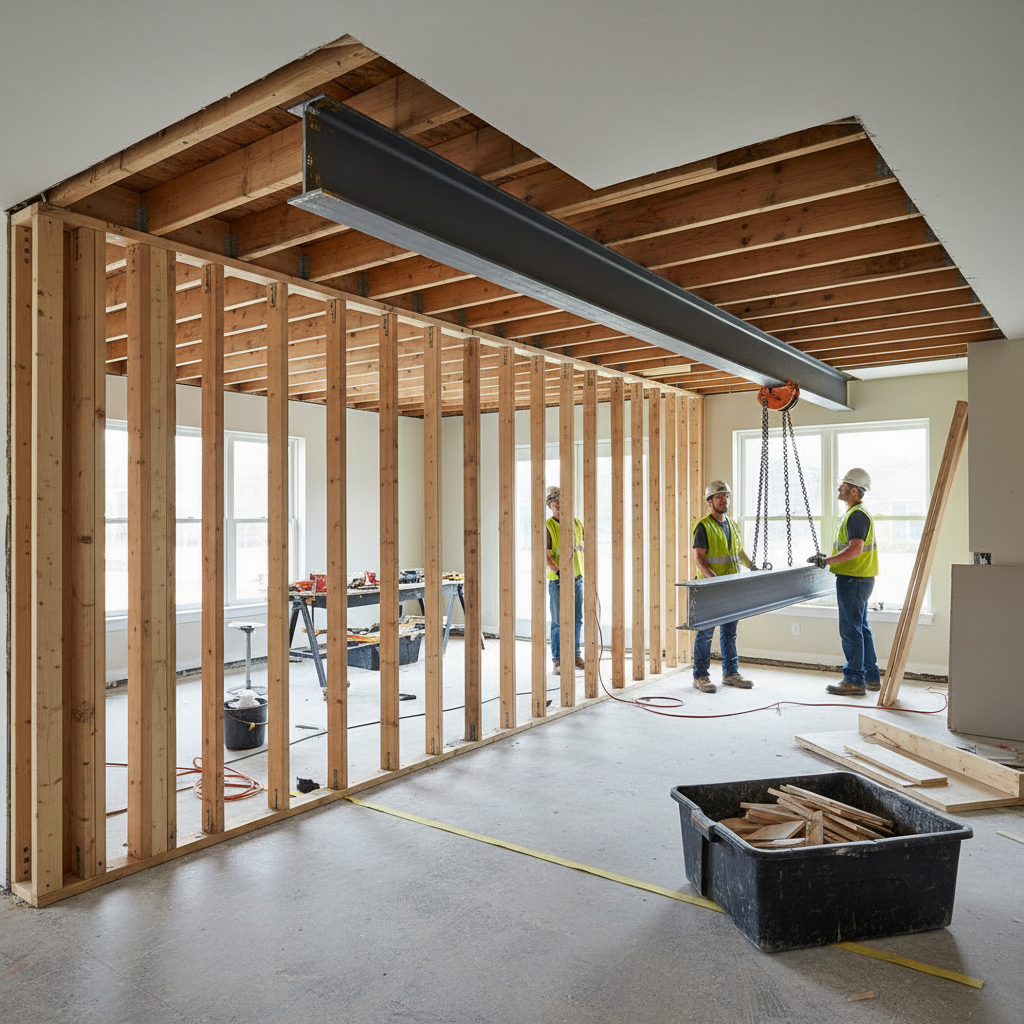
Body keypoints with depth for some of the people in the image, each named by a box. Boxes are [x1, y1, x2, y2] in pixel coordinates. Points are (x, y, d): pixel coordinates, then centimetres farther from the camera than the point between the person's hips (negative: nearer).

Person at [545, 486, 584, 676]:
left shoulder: (576, 524, 8)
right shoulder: (547, 527, -7)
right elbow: (545, 556, -16)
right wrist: (559, 572, -29)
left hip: (577, 579, 5)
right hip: (557, 581, -5)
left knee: (577, 620, 11)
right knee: (559, 622, -1)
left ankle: (576, 656, 23)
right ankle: (557, 660, 7)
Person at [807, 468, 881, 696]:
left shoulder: (857, 515, -16)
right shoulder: (855, 513, 18)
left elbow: (855, 548, -26)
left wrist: (827, 560, -24)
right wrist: (828, 559, 18)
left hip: (854, 580, -11)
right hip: (857, 580, 11)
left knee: (850, 630, -6)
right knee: (861, 628, 15)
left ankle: (854, 681, 0)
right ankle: (871, 677, 23)